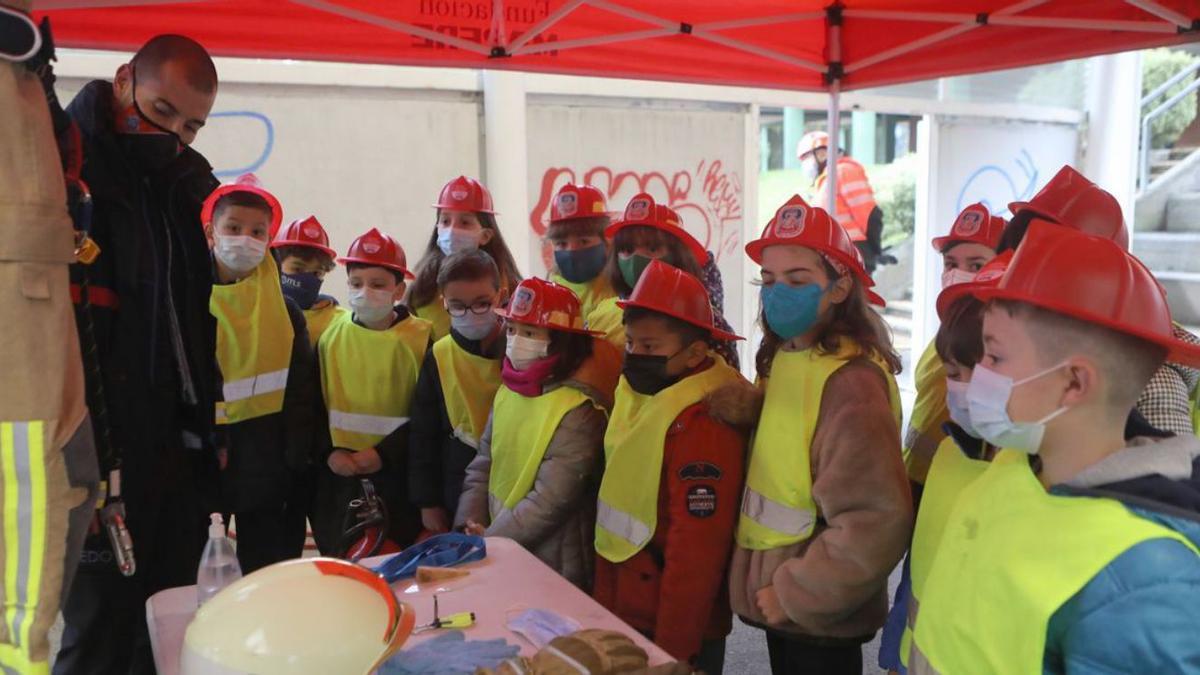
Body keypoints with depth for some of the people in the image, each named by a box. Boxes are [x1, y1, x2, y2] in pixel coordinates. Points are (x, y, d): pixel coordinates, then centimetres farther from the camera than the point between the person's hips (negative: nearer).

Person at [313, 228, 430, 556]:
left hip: (398, 474, -3)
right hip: (338, 477, 3)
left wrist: (383, 452, -17)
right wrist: (330, 452, -10)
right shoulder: (331, 337, 3)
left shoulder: (420, 339, -8)